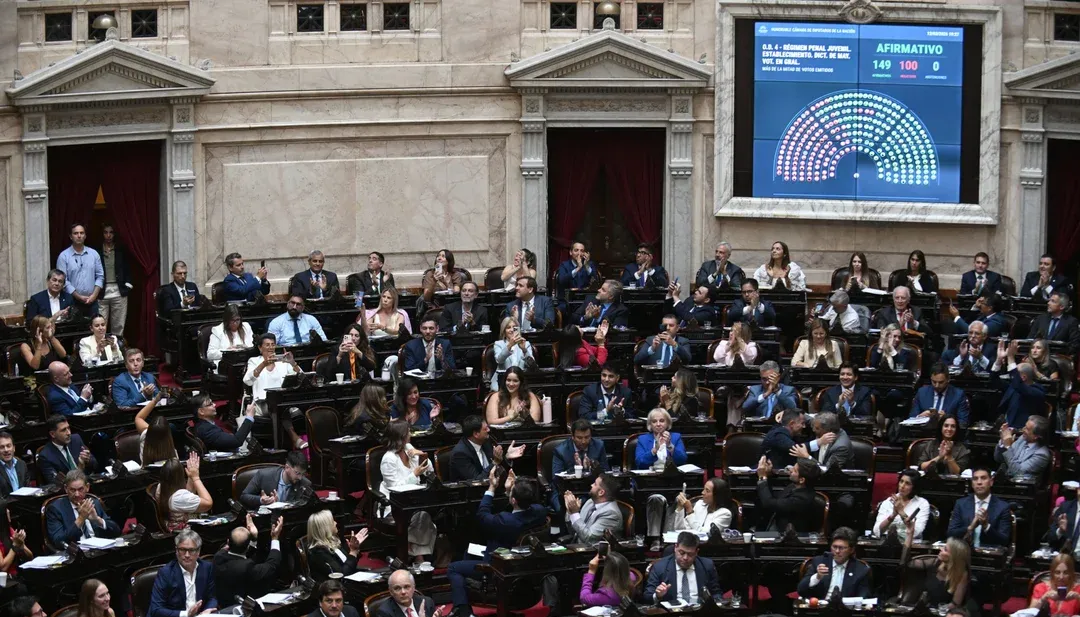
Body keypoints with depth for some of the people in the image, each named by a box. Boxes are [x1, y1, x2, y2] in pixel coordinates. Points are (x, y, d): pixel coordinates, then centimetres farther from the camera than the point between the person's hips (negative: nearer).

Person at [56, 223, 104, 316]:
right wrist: (79, 297, -11)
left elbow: (100, 276, 7)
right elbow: (63, 280, -8)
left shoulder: (94, 254, 7)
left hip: (91, 301, 3)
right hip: (72, 302, -3)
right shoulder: (63, 256, -3)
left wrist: (94, 295, -7)